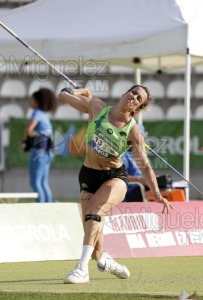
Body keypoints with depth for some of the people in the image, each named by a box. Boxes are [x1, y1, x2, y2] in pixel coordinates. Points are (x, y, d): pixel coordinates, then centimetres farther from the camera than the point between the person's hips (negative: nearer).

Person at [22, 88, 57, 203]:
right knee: (43, 183, 10)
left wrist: (26, 138, -1)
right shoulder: (44, 115, 16)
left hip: (39, 151, -9)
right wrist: (27, 143, 6)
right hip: (45, 152, 9)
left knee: (35, 183, -8)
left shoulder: (37, 112, -11)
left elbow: (28, 129, -24)